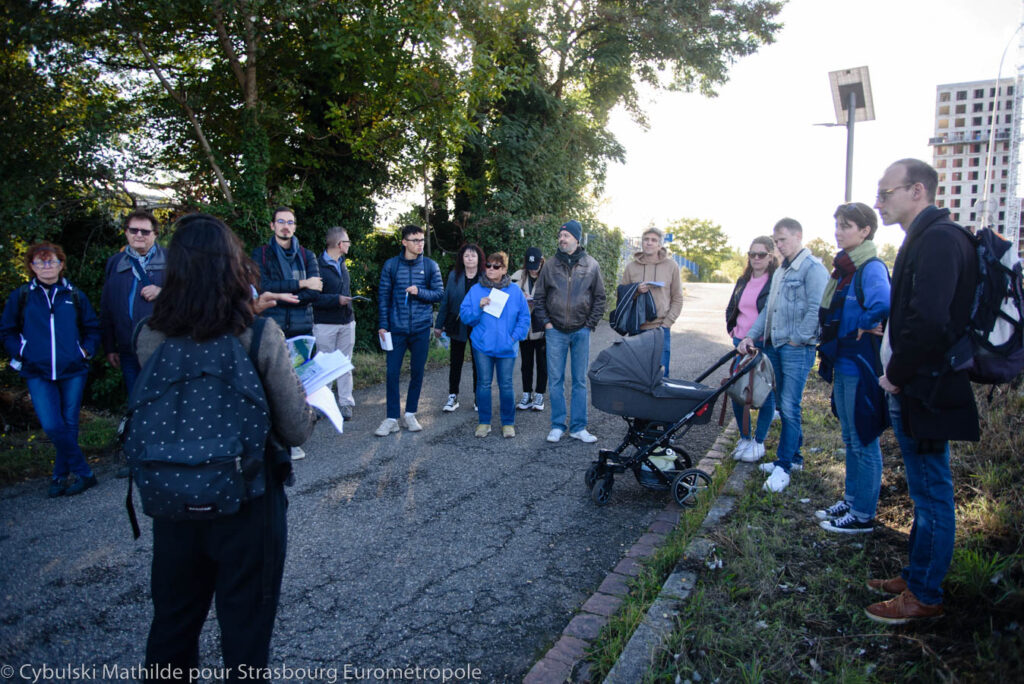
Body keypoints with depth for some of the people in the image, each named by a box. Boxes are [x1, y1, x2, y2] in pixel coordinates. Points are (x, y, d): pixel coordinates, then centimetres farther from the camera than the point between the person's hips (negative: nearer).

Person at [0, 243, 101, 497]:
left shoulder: (75, 295, 7)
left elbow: (92, 328, 14)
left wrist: (85, 351, 0)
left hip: (72, 371, 1)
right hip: (38, 374, -1)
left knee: (69, 425, 6)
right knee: (52, 426, -11)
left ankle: (61, 476, 21)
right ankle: (84, 473, 1)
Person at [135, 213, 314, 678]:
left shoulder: (149, 337, -9)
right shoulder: (261, 336, -19)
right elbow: (297, 431, -14)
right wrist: (301, 394, 5)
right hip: (248, 503, -3)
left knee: (172, 626, 25)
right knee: (245, 630, 17)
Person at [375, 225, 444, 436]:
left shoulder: (430, 265, 3)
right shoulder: (391, 265, 2)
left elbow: (439, 293, 3)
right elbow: (383, 296, 4)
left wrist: (419, 291, -15)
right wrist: (382, 325, -1)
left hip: (421, 328, 1)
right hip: (397, 327, -1)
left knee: (417, 372, 8)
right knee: (392, 372, -2)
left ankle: (410, 414, 22)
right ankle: (391, 419, 8)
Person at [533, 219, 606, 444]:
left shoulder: (591, 265, 2)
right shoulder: (552, 265, 4)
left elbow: (599, 298, 7)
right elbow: (539, 297, 11)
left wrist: (590, 324, -1)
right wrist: (546, 322, 2)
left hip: (581, 332, -1)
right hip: (556, 332, 1)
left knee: (580, 381, 6)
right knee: (555, 380, 4)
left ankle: (578, 427, 14)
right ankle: (558, 425, 15)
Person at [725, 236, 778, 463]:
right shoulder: (743, 282, 14)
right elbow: (731, 310, 26)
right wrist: (732, 330, 15)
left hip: (766, 346, -6)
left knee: (765, 394, 3)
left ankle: (758, 443, 15)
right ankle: (744, 438, 22)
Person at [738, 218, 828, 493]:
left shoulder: (813, 268, -9)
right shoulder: (780, 271, 19)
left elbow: (817, 310, -16)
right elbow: (768, 309, 20)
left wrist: (797, 338, -13)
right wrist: (751, 336, 10)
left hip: (797, 349, -9)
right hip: (775, 346, 9)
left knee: (789, 407, -8)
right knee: (785, 405, 14)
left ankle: (783, 466, -2)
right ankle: (793, 456, 26)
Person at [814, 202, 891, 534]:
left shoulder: (872, 268, -17)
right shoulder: (844, 267, 11)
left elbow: (882, 304, -38)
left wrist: (865, 326, -20)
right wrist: (830, 349, 7)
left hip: (862, 366, -9)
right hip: (842, 364, 9)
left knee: (863, 441, 2)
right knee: (850, 438, 19)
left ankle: (863, 515, 15)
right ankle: (851, 500, 33)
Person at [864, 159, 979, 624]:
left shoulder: (939, 239, -18)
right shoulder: (925, 238, 15)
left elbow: (928, 321, -28)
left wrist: (896, 375, -15)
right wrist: (897, 375, 10)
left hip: (926, 393, -10)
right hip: (913, 391, 10)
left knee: (932, 497, 3)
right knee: (925, 494, 19)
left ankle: (925, 596, 16)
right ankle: (915, 576, 33)